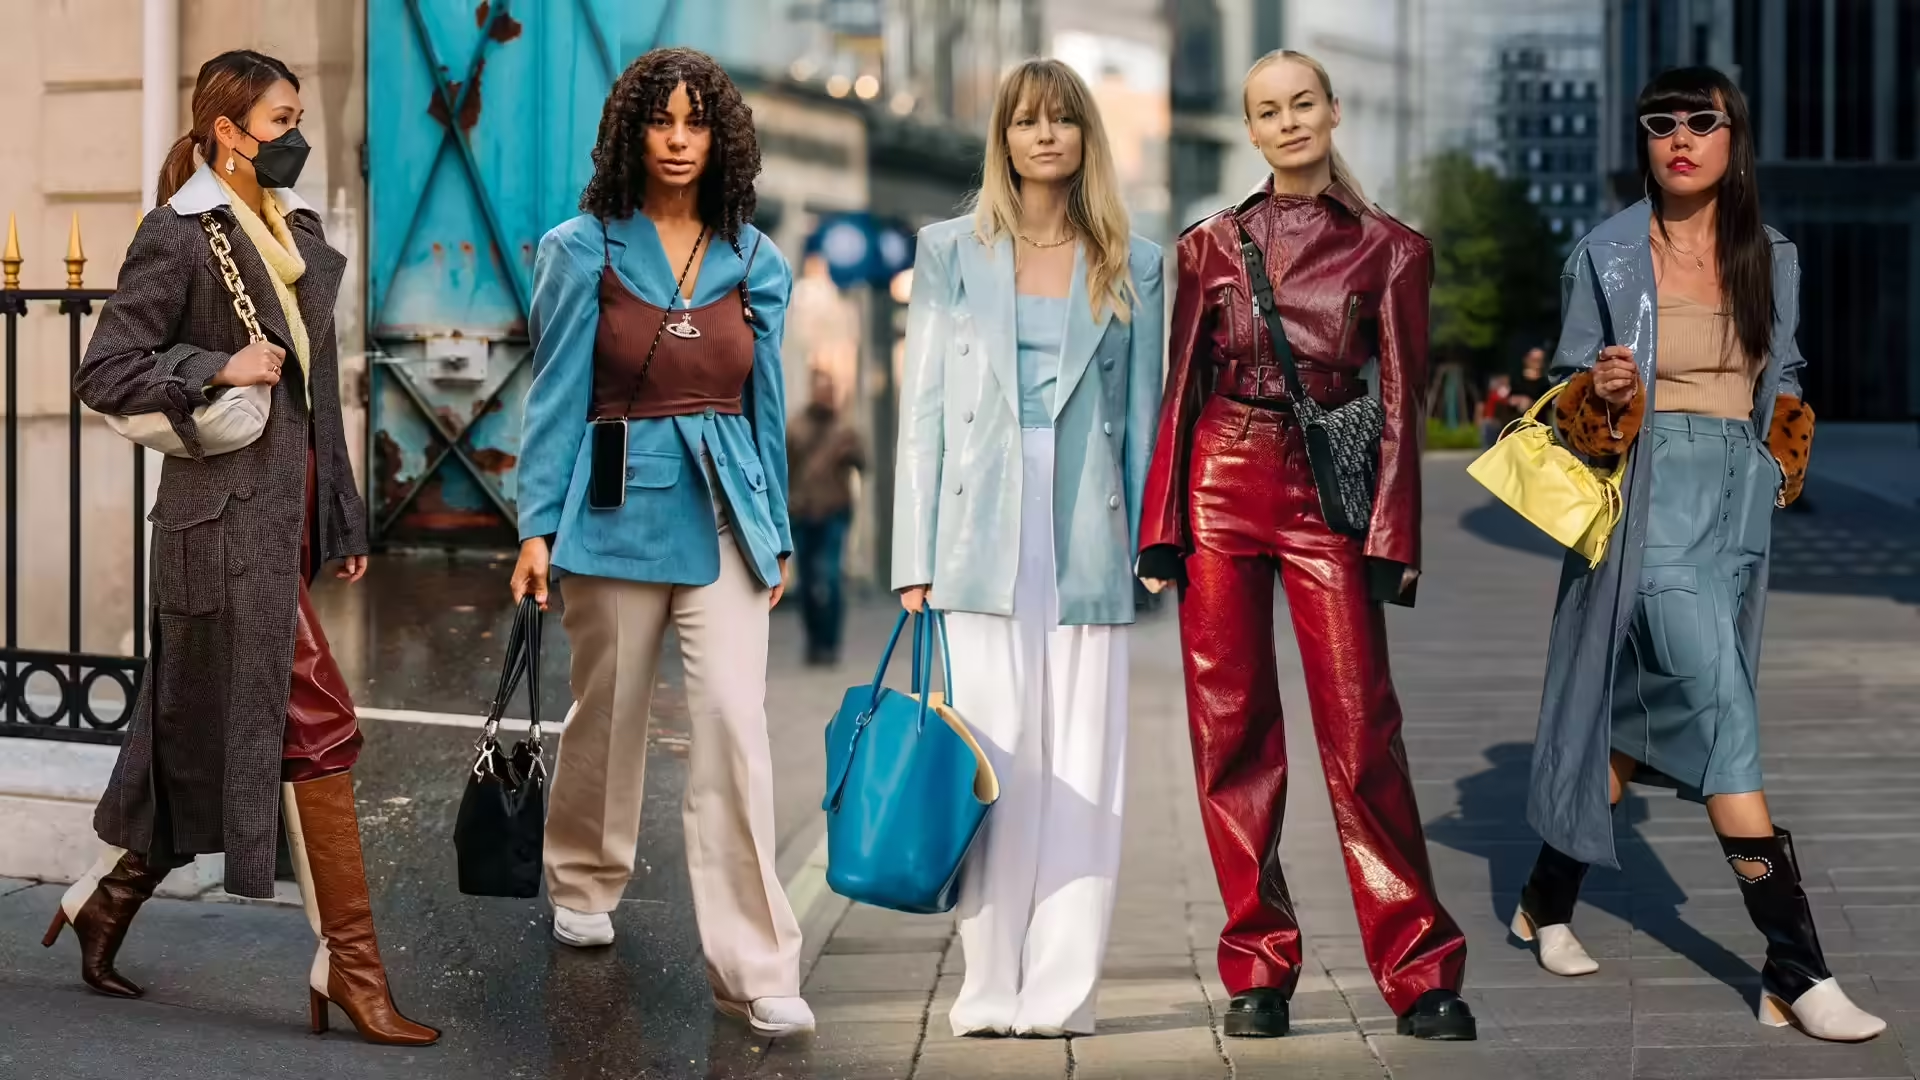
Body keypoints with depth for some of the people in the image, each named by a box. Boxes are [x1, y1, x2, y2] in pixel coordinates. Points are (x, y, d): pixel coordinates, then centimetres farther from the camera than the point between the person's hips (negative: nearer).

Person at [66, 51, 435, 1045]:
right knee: (314, 727, -9)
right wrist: (217, 370, -20)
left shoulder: (297, 232, 15)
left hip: (290, 508, 8)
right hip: (230, 510, -8)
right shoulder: (179, 236, -8)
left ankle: (107, 903, 29)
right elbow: (103, 374, -10)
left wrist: (342, 519, 18)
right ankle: (347, 964, -4)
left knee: (208, 734, 14)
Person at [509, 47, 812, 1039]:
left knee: (735, 723, -10)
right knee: (609, 713, 13)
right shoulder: (582, 251, -1)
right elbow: (556, 396, -1)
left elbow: (765, 403, 11)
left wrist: (776, 534, 13)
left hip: (722, 514, 1)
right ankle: (584, 883, 41)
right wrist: (538, 526, -5)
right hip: (618, 506, -1)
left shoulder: (755, 263, 6)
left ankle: (755, 971, -8)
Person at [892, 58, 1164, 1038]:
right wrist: (915, 562, 0)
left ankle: (1061, 991, 5)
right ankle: (990, 989, 1)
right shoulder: (950, 253, 10)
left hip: (1087, 545, 1)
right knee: (995, 764, -6)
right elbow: (923, 410, 7)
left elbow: (1141, 416, 11)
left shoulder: (1131, 267, 12)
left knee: (1084, 771, -1)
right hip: (982, 540, -1)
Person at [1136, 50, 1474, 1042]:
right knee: (1231, 731, 2)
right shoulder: (1210, 246, 8)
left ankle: (1419, 971, 1)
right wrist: (1160, 531, 1)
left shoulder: (1388, 250, 4)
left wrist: (1392, 538, -5)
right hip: (1222, 487, 2)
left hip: (1328, 495, -2)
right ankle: (1257, 968, 10)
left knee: (1361, 732, -6)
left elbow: (1401, 404, 3)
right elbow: (1180, 392, 8)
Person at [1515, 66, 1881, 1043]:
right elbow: (1569, 392, 3)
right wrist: (1597, 396, -18)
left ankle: (1548, 901, 28)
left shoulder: (1772, 260, 8)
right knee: (1725, 716, -15)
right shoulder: (1606, 256, -2)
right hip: (1653, 502, -5)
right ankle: (1797, 973, -15)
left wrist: (1785, 461, 7)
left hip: (1738, 504, 5)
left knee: (1653, 713, 10)